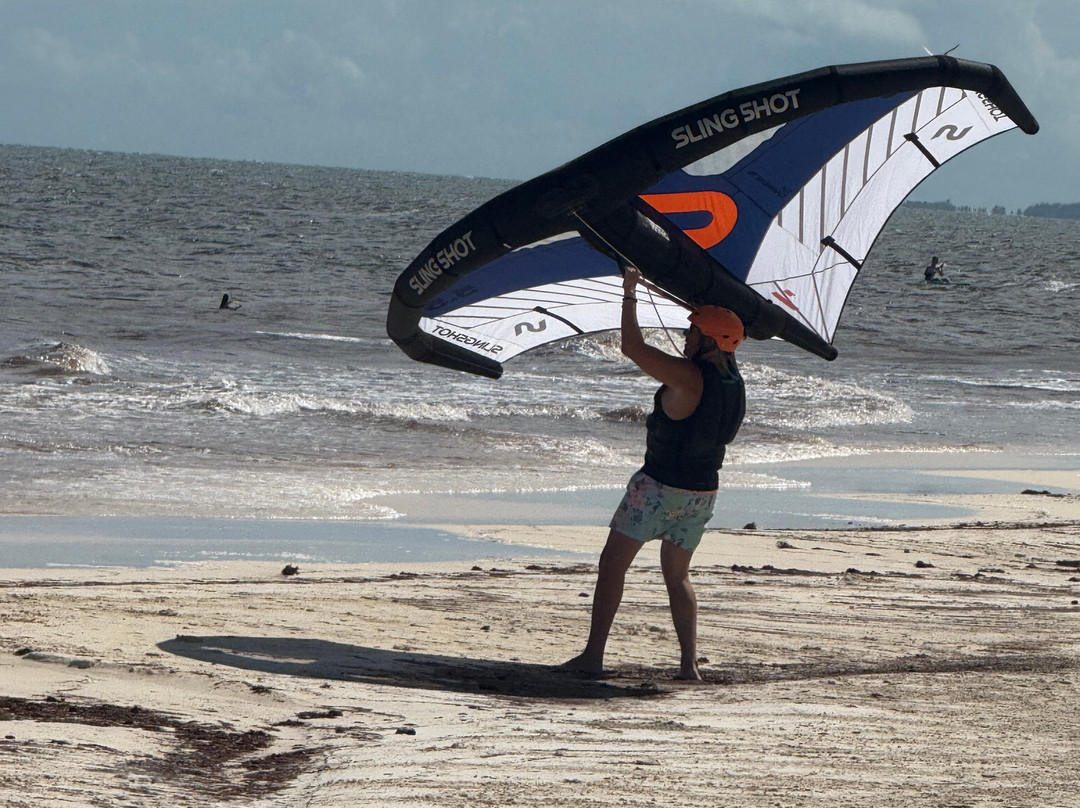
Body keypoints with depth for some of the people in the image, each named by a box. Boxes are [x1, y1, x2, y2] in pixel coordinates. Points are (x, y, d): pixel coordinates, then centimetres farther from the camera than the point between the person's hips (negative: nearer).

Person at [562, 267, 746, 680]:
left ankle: (593, 655, -3)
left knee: (613, 561, 1)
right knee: (678, 574, 19)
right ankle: (689, 663, 9)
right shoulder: (735, 384, 2)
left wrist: (630, 294, -8)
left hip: (659, 486, -7)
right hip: (703, 491, 7)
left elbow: (633, 346, -20)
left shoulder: (688, 377, -20)